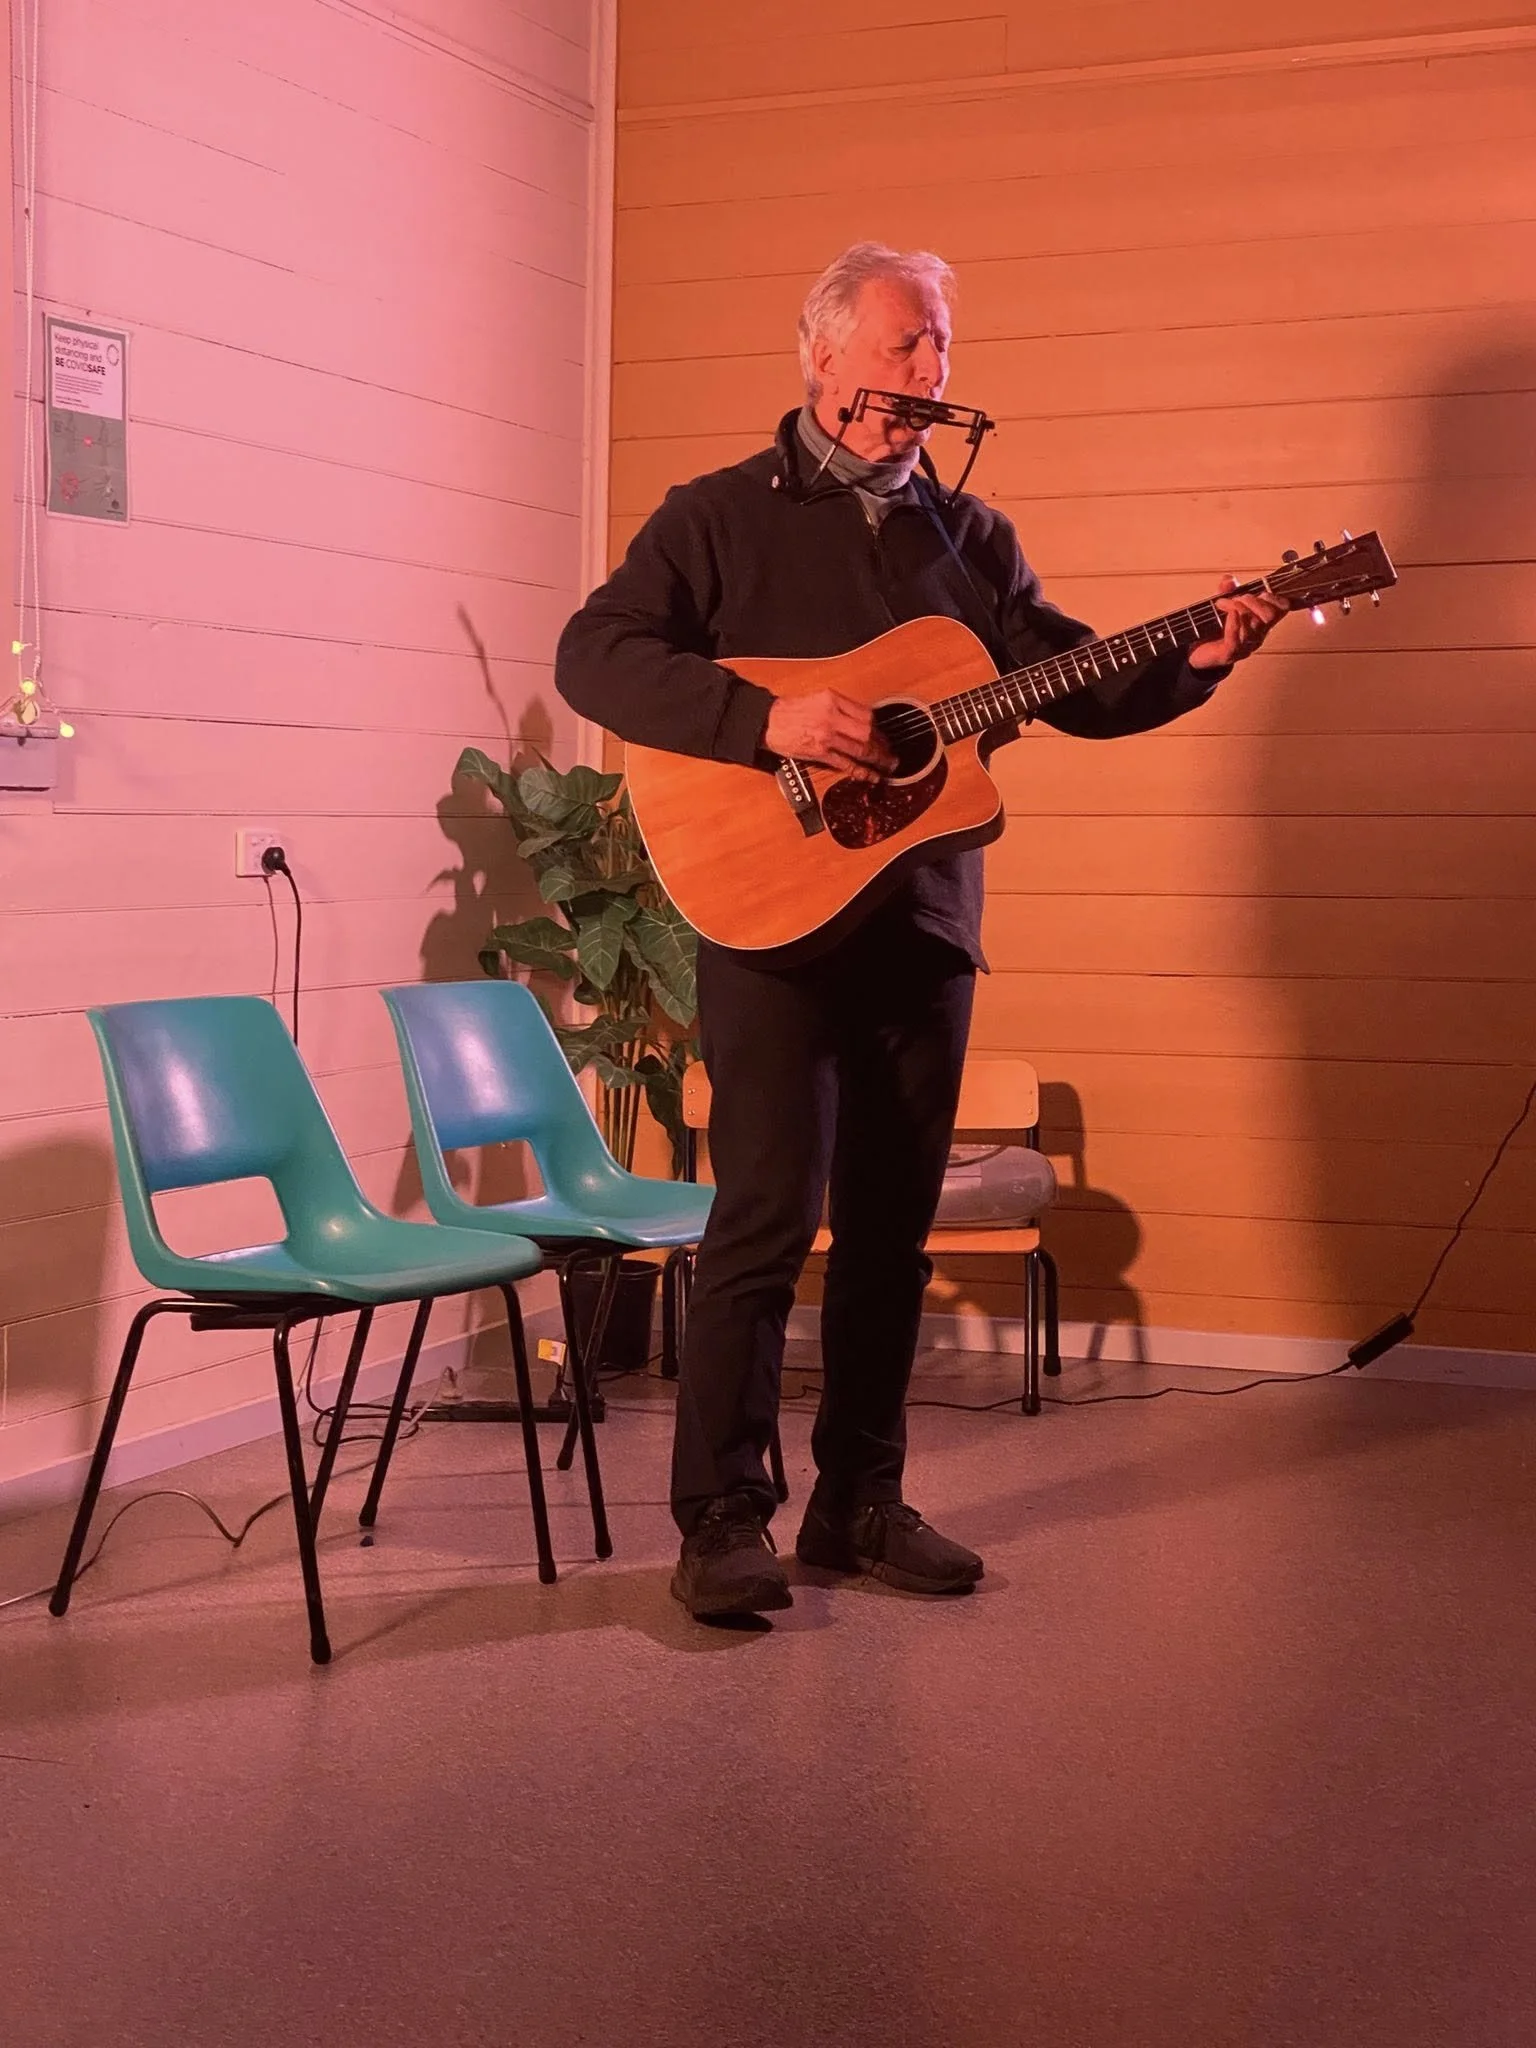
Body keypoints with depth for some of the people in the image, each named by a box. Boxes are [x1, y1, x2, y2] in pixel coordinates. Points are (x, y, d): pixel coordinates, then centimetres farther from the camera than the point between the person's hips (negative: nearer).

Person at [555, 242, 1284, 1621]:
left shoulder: (971, 536, 15)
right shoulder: (723, 516, 1)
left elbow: (1079, 686, 12)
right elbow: (594, 654, -10)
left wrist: (1194, 660, -7)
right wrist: (767, 719, -22)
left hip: (922, 922, 5)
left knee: (892, 1223, 9)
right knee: (768, 1211, -10)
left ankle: (860, 1500, 19)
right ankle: (721, 1519, -1)